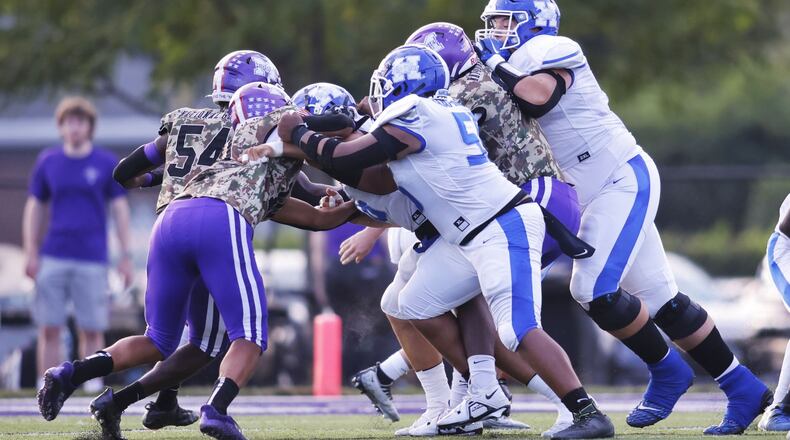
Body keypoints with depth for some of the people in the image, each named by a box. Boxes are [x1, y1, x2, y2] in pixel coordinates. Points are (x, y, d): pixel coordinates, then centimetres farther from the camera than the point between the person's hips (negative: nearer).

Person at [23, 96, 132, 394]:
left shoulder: (107, 164, 5)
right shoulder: (47, 162, 9)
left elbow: (120, 210, 6)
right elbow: (35, 208, 12)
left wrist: (126, 256, 0)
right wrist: (31, 254, 3)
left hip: (92, 259, -1)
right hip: (53, 258, 1)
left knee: (92, 330, -2)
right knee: (49, 329, -3)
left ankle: (93, 387, 4)